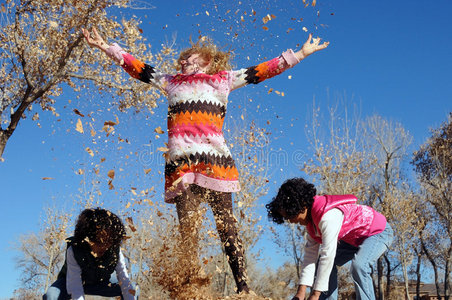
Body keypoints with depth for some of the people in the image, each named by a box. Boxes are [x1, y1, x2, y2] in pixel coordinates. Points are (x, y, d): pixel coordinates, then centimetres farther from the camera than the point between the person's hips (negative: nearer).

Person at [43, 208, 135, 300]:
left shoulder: (115, 251, -28)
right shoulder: (73, 251, -35)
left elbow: (124, 280, -26)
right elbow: (75, 289, -37)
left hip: (100, 281, 3)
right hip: (71, 280, -3)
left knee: (129, 291, -15)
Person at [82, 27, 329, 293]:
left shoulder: (223, 80, 18)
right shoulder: (172, 82, 25)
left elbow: (263, 70, 18)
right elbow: (137, 67, 30)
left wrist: (300, 54, 18)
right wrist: (107, 48, 31)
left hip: (214, 159, -2)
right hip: (180, 161, 2)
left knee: (225, 223, -4)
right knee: (187, 226, -4)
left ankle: (243, 286, 0)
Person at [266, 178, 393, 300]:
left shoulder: (328, 216, -35)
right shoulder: (311, 218, -6)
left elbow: (327, 255, -37)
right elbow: (310, 254, -8)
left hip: (379, 231, -9)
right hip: (353, 238, 9)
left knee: (359, 266, -33)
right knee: (322, 264, 0)